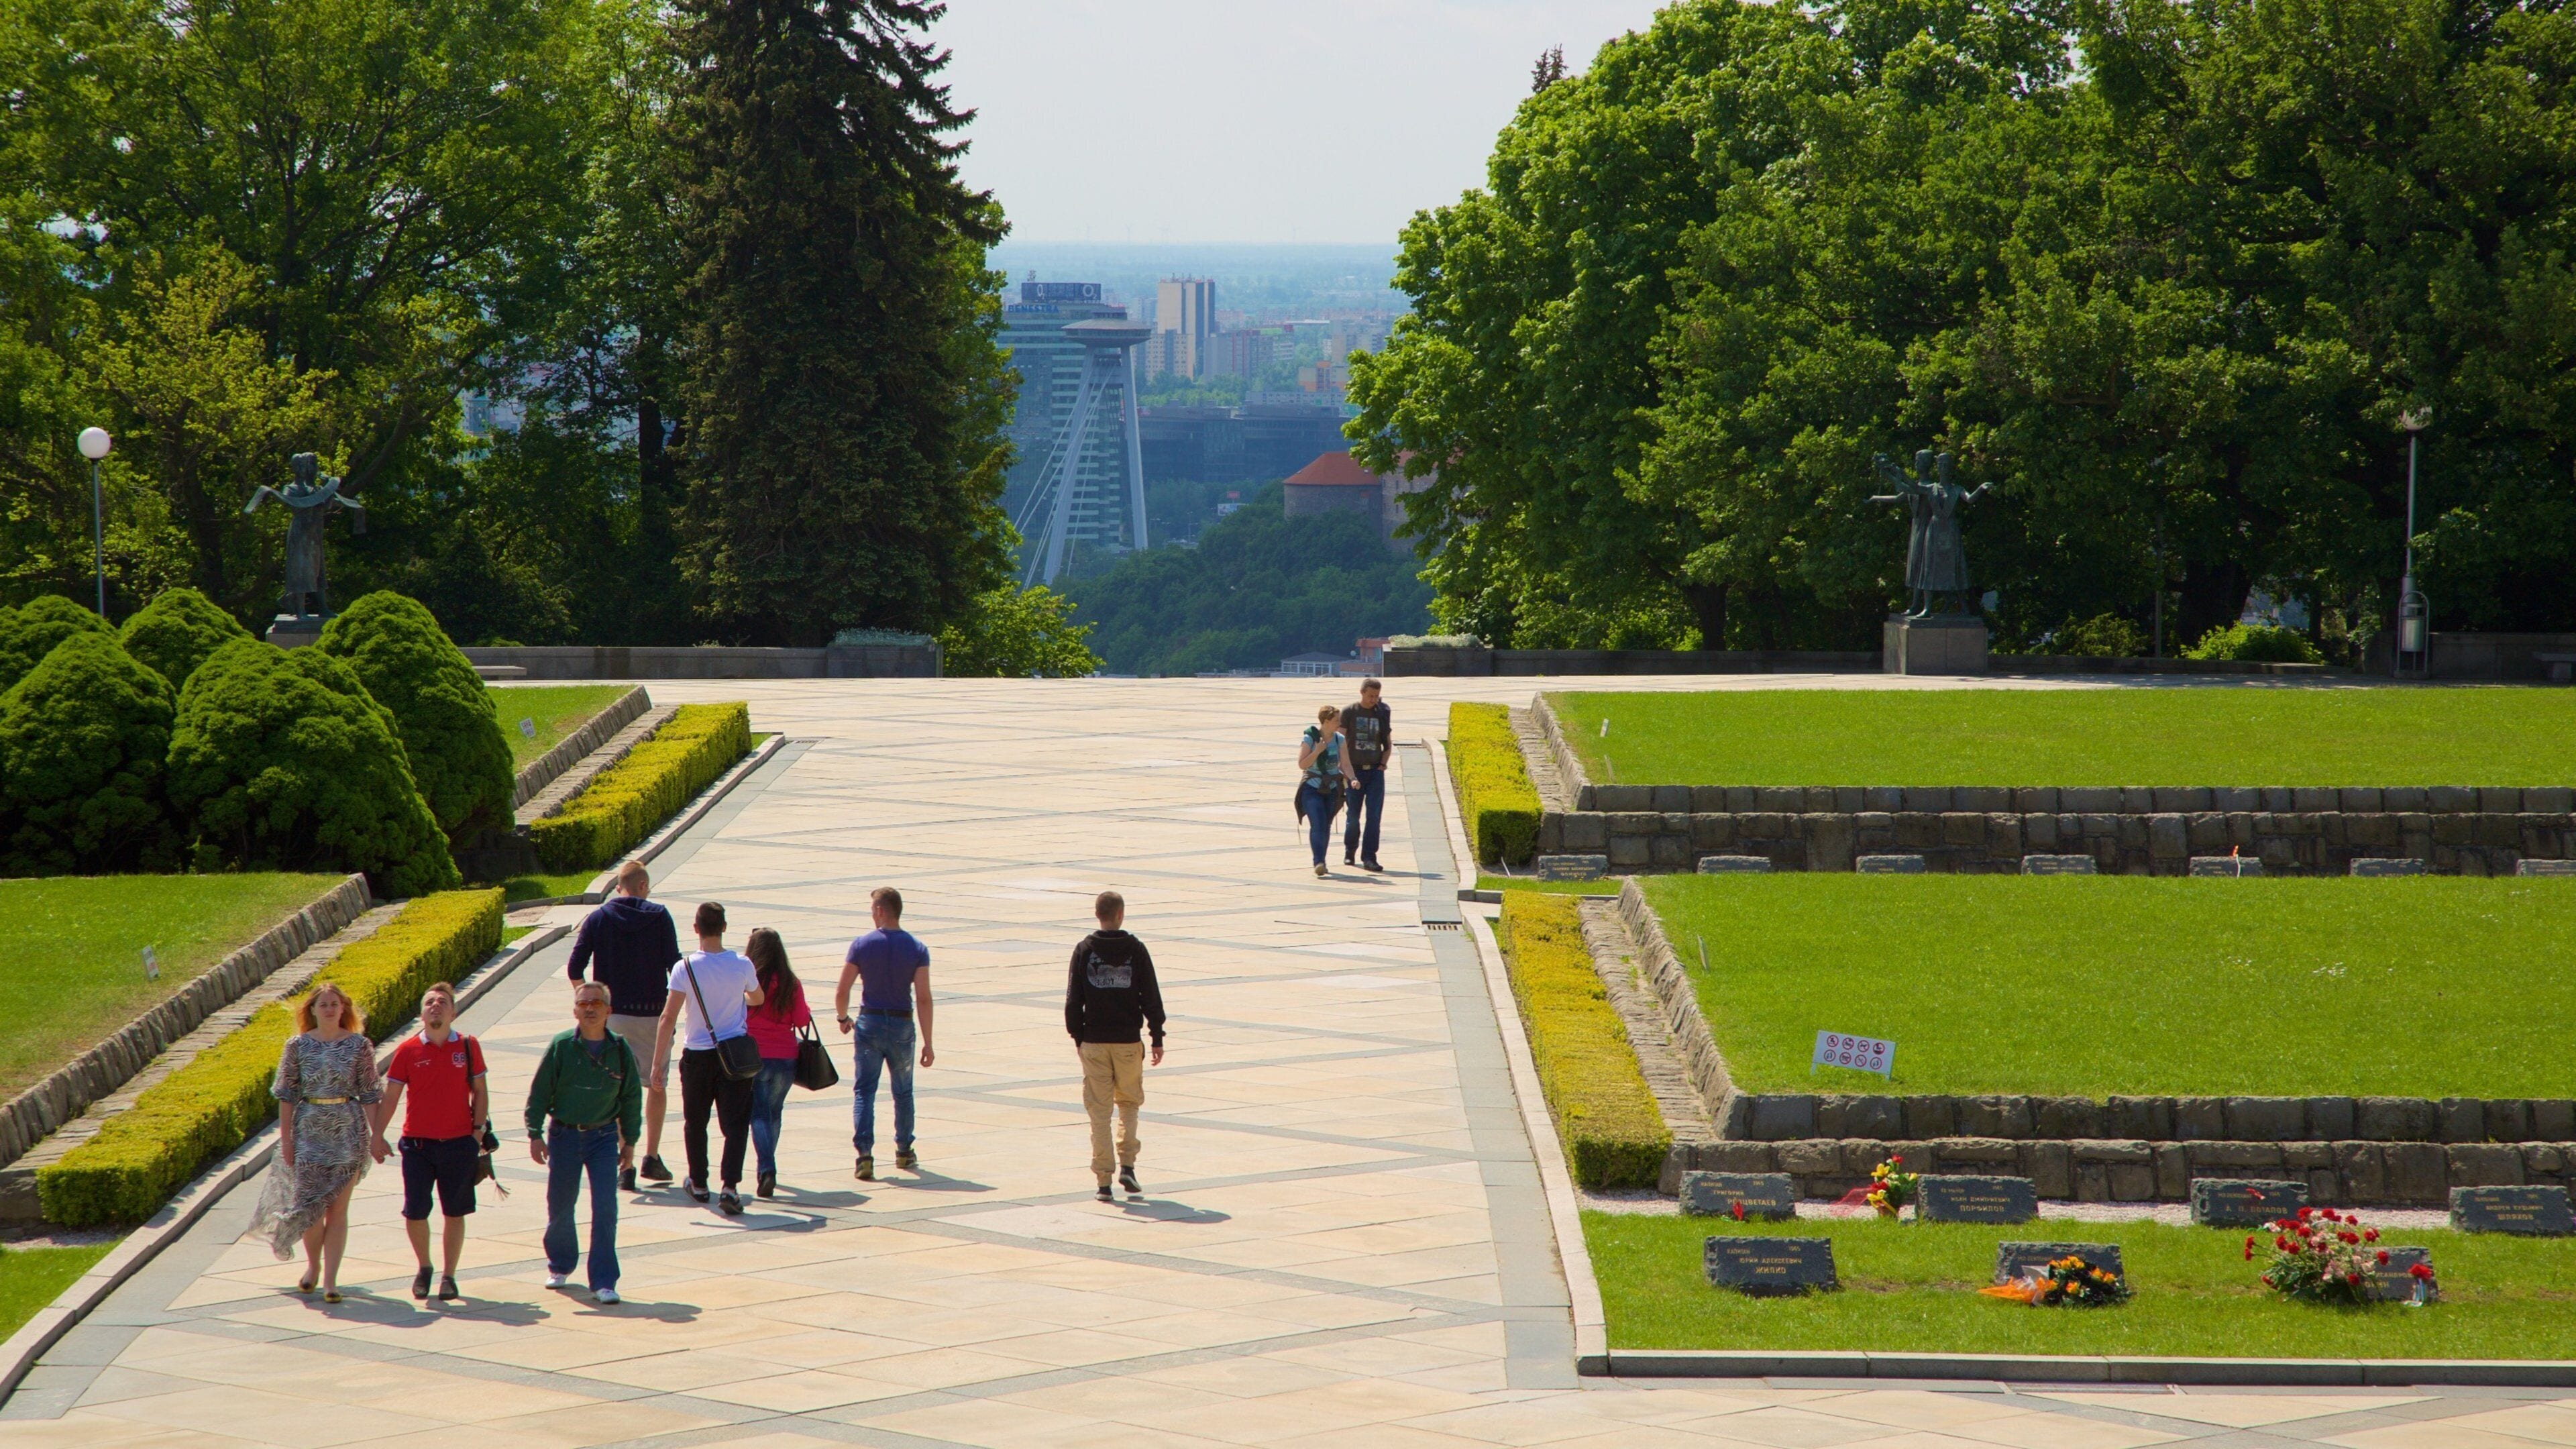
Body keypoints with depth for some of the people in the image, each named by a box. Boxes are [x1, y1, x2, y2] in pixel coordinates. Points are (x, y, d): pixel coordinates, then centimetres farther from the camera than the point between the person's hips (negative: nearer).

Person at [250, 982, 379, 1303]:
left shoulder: (360, 1046, 1)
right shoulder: (298, 1045, 2)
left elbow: (369, 1094, 3)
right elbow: (286, 1093, 4)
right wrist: (285, 1137, -1)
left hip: (348, 1130, -1)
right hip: (309, 1128, 1)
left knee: (337, 1207, -3)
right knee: (309, 1202, -1)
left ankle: (330, 1278, -1)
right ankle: (313, 1265, 24)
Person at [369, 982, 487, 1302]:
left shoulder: (468, 1047, 1)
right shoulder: (408, 1050, -1)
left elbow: (479, 1092, 8)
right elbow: (391, 1096, 4)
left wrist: (479, 1131, 0)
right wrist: (377, 1136, 0)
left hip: (459, 1144, 0)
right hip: (417, 1144, 0)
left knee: (454, 1213, 5)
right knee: (415, 1213, -1)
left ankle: (448, 1276, 15)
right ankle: (424, 1267, 22)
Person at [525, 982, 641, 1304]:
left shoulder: (620, 1049, -2)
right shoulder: (561, 1047, -7)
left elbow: (632, 1098, 7)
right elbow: (539, 1092, -2)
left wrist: (630, 1141, 8)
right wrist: (535, 1134, -7)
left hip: (603, 1136, 0)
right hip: (564, 1135, 0)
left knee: (605, 1210, -8)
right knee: (560, 1208, 11)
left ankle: (603, 1282, -4)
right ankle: (560, 1266, 35)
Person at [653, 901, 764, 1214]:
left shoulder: (686, 969, -10)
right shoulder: (742, 966, -5)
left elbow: (669, 1018, -11)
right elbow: (757, 999, 17)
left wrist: (658, 1062, -6)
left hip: (698, 1056, 0)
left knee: (695, 1122, 17)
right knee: (736, 1123, -1)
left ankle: (698, 1183, 28)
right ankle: (730, 1186, -16)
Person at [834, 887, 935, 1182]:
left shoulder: (862, 945, -7)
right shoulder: (917, 948, -5)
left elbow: (842, 991, -5)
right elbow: (923, 999, -10)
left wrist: (843, 1019, 15)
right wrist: (928, 1043, -7)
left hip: (870, 1023, -1)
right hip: (902, 1025, 1)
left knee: (864, 1091, 2)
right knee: (903, 1091, 19)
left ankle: (865, 1154, -13)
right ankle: (904, 1152, 29)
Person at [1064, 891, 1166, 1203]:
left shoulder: (1085, 951, -1)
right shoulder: (1135, 950, -3)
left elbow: (1073, 999, 1)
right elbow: (1151, 998, -2)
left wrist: (1078, 1036, 12)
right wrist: (1157, 1037, 4)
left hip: (1094, 1042, 0)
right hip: (1128, 1042, 0)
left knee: (1099, 1111, 3)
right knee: (1129, 1104, 16)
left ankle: (1103, 1180, -1)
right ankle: (1127, 1165, -1)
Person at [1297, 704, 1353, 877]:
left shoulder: (1339, 740, 5)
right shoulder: (1309, 739, -9)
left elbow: (1345, 763, 5)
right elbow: (1302, 764, -10)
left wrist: (1351, 779, -12)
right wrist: (1318, 751, -21)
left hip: (1331, 790, 5)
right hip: (1312, 789, -5)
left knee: (1327, 827, 9)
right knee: (1318, 824, -19)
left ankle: (1322, 863, 21)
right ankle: (1318, 862, -23)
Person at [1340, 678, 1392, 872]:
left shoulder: (1382, 715, 8)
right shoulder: (1349, 713, 0)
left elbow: (1388, 744, 17)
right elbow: (1341, 742, -2)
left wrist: (1383, 764, 1)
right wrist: (1348, 772, -9)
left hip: (1375, 771, 1)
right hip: (1354, 770, -1)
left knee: (1374, 814, -8)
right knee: (1353, 815, 5)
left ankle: (1369, 858, -9)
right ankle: (1349, 851, 27)